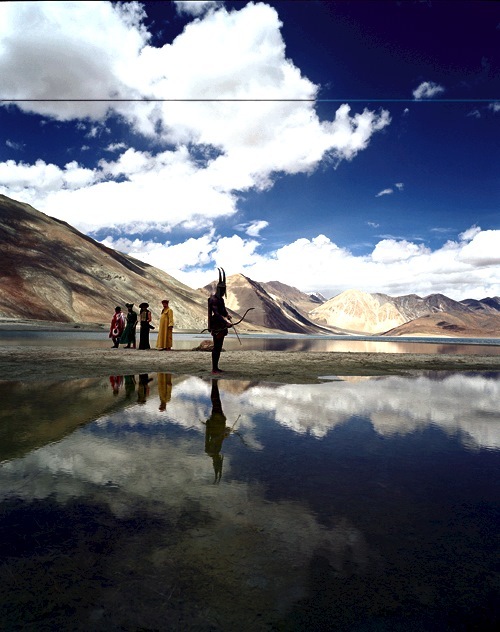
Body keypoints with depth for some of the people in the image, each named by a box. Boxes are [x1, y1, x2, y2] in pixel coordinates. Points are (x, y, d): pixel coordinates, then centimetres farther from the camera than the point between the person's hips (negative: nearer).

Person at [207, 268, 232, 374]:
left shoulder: (221, 299, 17)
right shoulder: (214, 300, -14)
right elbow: (216, 313, -26)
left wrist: (227, 316, 4)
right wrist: (226, 321, -34)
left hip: (221, 327, 10)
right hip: (216, 327, -10)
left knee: (219, 347, 11)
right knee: (216, 347, -8)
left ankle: (216, 367, 18)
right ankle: (214, 369, -5)